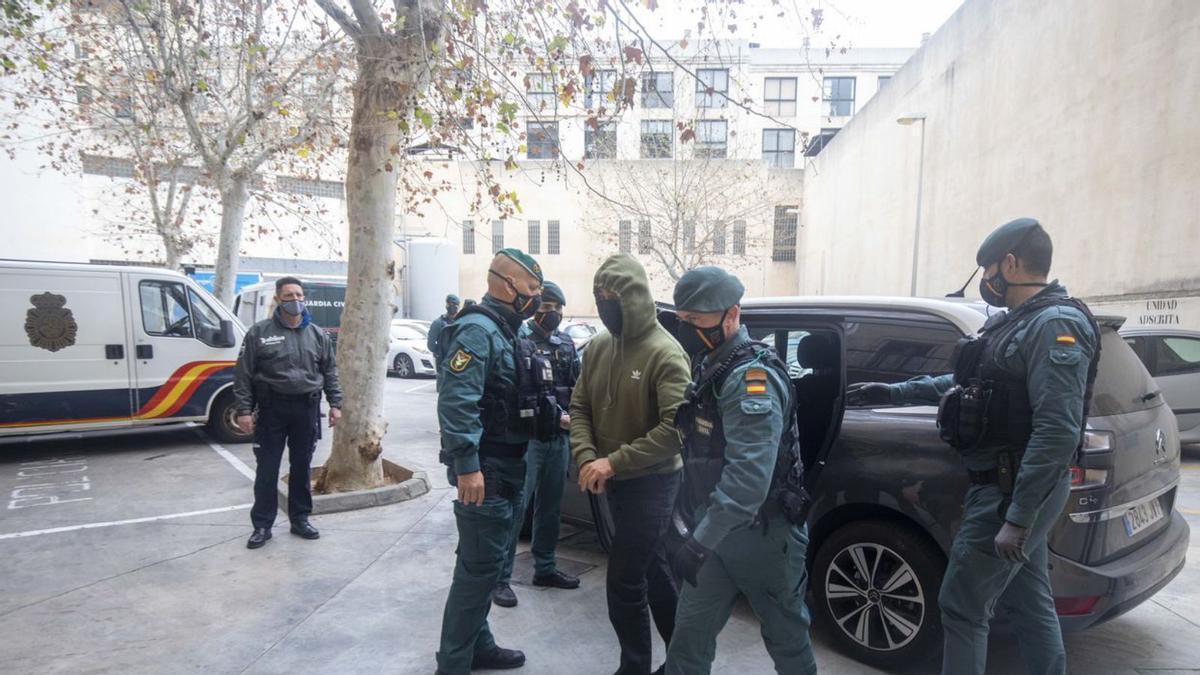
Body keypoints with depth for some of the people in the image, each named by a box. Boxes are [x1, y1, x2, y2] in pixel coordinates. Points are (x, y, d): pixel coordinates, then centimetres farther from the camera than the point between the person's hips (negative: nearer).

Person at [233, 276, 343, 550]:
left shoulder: (317, 334, 7)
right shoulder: (259, 332, -1)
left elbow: (330, 372, 11)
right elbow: (243, 374, -2)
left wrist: (335, 404, 4)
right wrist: (244, 409, -8)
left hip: (307, 408, 2)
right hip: (271, 408, -2)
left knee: (302, 467, 11)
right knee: (267, 469, 3)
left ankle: (300, 519, 24)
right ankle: (262, 525, 15)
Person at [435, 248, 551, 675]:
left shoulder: (507, 333, 15)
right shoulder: (478, 330, -17)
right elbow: (456, 401, -26)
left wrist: (555, 418, 11)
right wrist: (467, 466, -29)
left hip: (508, 466, 10)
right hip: (484, 470, -10)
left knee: (486, 563, 19)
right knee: (479, 567, -3)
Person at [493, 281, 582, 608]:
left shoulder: (566, 344, 12)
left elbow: (578, 386, 10)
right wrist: (557, 415, -17)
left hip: (558, 437, 7)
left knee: (550, 506, 15)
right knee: (515, 507, -5)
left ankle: (545, 568, 29)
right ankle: (501, 577, 5)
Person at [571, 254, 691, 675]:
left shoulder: (665, 353, -18)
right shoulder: (597, 347, 4)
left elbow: (675, 428, -24)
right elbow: (580, 407, 5)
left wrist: (613, 462, -24)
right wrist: (585, 458, -13)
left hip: (652, 482, -8)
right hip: (616, 481, 8)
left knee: (624, 582, -2)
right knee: (652, 570, 20)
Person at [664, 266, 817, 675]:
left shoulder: (752, 377, -23)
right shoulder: (710, 368, 7)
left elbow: (749, 475, -34)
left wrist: (699, 542, -35)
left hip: (763, 535, -8)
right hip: (719, 531, 8)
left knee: (786, 638, 14)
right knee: (689, 633, 10)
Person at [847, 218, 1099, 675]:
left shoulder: (1057, 325, -18)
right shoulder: (1016, 323, 13)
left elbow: (1058, 432, -25)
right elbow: (965, 385, 24)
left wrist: (1017, 518, -26)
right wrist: (892, 392, 23)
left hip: (1014, 494, -9)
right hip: (1013, 490, 9)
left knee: (962, 606, -1)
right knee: (1029, 602, 19)